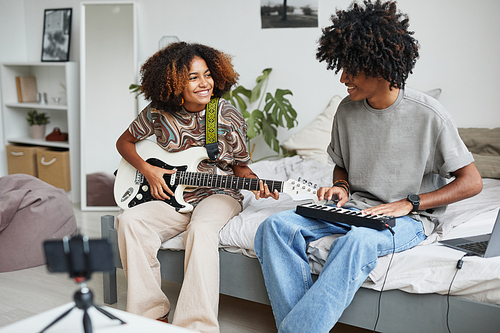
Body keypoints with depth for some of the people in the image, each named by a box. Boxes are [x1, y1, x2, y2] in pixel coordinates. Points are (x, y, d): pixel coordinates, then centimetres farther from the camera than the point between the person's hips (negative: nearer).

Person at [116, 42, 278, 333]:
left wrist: (257, 184, -19)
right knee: (130, 221, -24)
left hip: (218, 195, -2)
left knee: (201, 229, -36)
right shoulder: (158, 113, -2)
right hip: (171, 196, 3)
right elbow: (125, 142, 13)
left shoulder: (230, 118, -6)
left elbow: (240, 167, 4)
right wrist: (147, 170, -5)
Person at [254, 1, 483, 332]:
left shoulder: (429, 115, -12)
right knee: (275, 226, -18)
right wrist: (341, 188, -4)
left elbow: (472, 182, -8)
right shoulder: (347, 110, 2)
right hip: (353, 208, 6)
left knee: (358, 240, -40)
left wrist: (409, 203, -16)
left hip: (407, 218, -5)